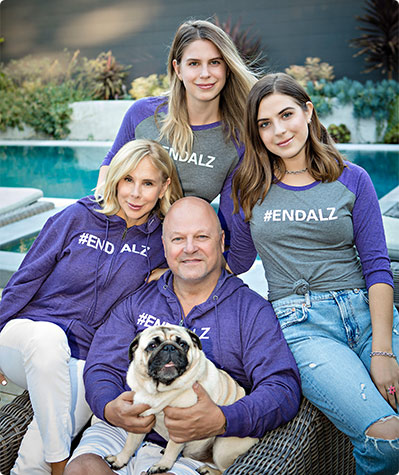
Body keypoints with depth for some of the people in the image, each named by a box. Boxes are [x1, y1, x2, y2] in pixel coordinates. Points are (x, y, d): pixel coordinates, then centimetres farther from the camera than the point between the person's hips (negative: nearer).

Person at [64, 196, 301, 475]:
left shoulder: (252, 310, 3)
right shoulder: (137, 301, 14)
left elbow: (284, 389, -7)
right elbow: (102, 368, 9)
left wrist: (221, 421, -25)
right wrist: (111, 409, -15)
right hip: (120, 430, 3)